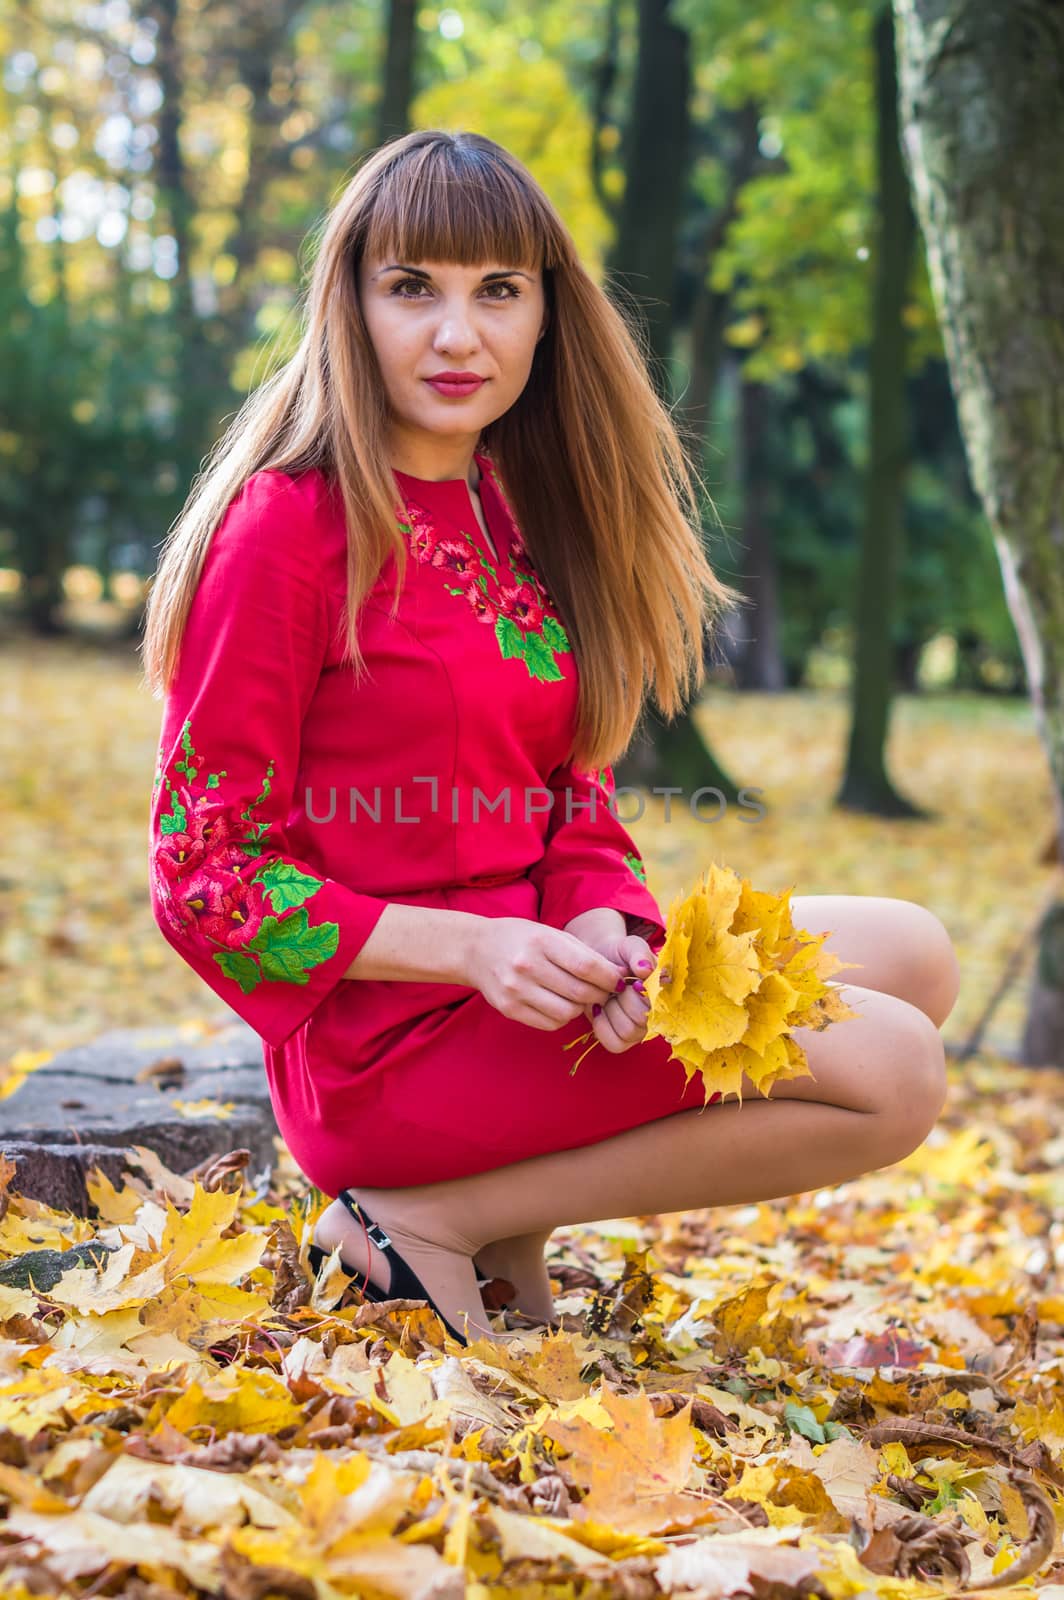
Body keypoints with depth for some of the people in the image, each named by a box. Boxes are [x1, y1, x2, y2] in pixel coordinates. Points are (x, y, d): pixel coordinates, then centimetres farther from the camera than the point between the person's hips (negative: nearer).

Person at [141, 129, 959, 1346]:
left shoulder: (515, 513, 11)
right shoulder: (289, 526, -14)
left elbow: (570, 794, 11)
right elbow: (204, 875, -13)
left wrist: (603, 927, -12)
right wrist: (469, 947, -23)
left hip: (522, 967, 8)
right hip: (385, 1038, -8)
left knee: (912, 956, 7)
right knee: (889, 1073, -15)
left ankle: (504, 1214, 2)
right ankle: (430, 1227, -7)